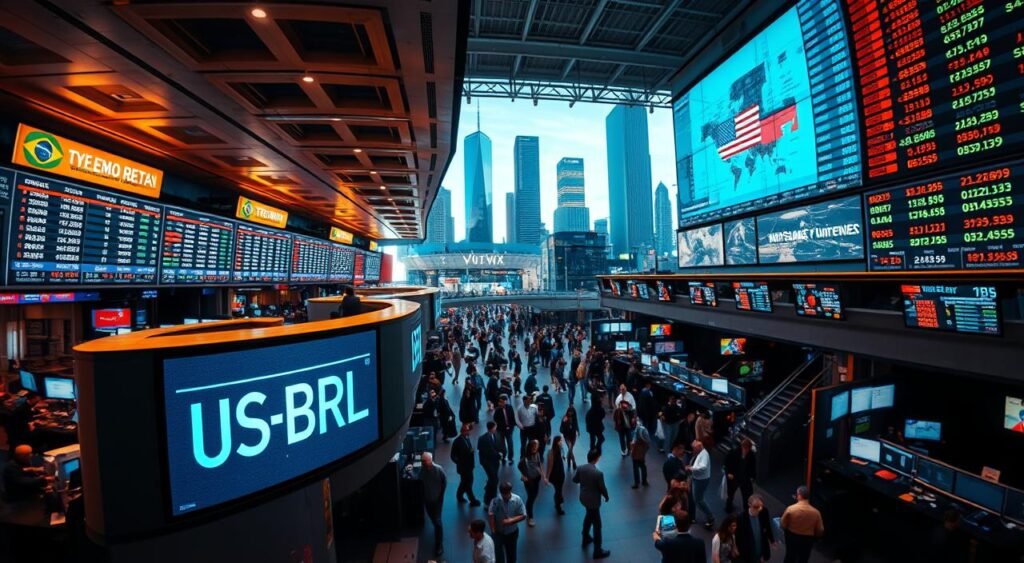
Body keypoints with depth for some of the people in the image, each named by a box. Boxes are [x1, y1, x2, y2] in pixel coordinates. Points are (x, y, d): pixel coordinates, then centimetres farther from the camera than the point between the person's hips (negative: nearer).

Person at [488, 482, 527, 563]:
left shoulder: (517, 500, -19)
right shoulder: (496, 500, -22)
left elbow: (523, 516, -13)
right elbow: (490, 515, -18)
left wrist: (511, 520, -25)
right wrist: (493, 530, -18)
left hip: (512, 532, 1)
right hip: (498, 532, -1)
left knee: (511, 553, 19)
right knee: (498, 553, 3)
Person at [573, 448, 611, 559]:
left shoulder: (580, 468, -12)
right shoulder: (598, 473, -29)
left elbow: (574, 480, 3)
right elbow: (602, 488, -16)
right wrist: (606, 497, 4)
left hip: (583, 498, 6)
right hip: (593, 501, -6)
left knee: (589, 516, 31)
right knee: (597, 524, 10)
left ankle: (586, 538, 48)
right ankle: (597, 551, 22)